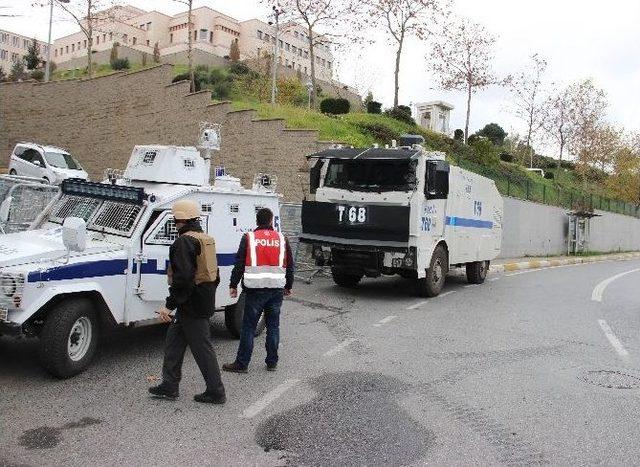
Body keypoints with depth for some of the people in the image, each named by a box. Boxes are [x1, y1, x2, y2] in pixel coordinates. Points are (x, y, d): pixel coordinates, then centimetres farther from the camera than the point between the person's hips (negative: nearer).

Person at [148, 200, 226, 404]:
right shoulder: (206, 240, 12)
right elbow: (214, 273, 18)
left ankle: (216, 392, 10)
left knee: (202, 347, 0)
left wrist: (169, 305, -21)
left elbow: (183, 277, -26)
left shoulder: (185, 241, -18)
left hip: (192, 305, -10)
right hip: (205, 301, 10)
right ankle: (169, 386, 27)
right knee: (173, 341, 18)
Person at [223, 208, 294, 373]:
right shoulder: (282, 239, 6)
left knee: (249, 327, 3)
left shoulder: (249, 238, -2)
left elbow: (239, 264, -4)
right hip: (277, 289, 3)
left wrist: (233, 285, 4)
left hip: (255, 289, -2)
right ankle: (272, 362, 18)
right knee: (273, 325, 12)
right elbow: (290, 265, 12)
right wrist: (288, 286, 23)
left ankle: (241, 364, 8)